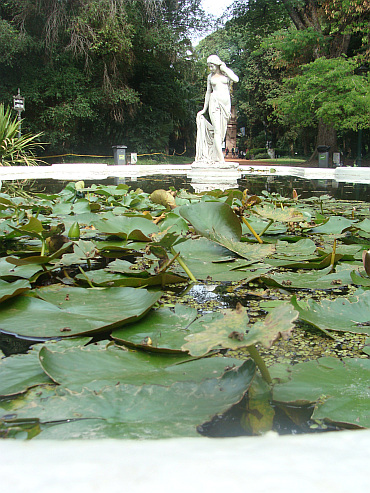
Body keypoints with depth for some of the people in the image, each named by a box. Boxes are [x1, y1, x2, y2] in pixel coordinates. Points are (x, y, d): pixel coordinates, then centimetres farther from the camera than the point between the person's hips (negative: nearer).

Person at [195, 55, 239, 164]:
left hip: (226, 103, 1)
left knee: (222, 131, -1)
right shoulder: (210, 77, 12)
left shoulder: (227, 72, 8)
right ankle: (221, 159, -21)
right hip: (215, 102, -1)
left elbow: (236, 79, -12)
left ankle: (213, 156, 8)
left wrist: (224, 68, -3)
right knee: (217, 130, -14)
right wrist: (204, 109, 20)